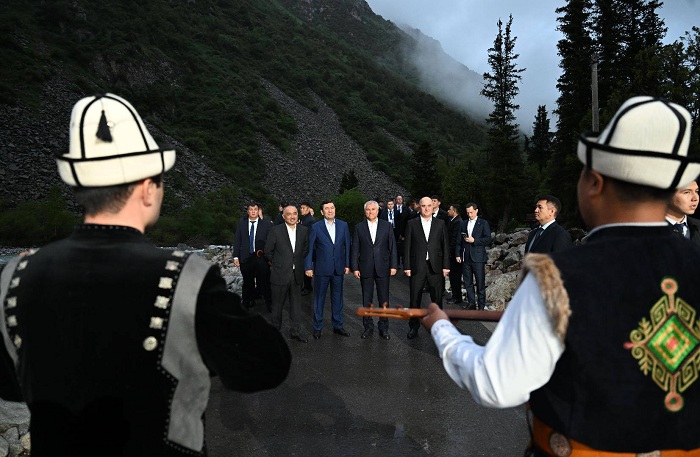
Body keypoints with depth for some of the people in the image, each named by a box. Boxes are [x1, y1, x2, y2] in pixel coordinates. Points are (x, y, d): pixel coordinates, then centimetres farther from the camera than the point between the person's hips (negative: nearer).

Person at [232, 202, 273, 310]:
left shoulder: (266, 224, 0)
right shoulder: (241, 224, 8)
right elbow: (237, 240, 7)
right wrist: (236, 257, 1)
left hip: (261, 258, -2)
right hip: (246, 258, 2)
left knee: (264, 282, -3)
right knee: (247, 283, 11)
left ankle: (269, 305, 8)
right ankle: (247, 304, 23)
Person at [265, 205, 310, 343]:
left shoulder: (304, 230, 2)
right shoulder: (276, 231, -7)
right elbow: (268, 251, 1)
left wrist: (298, 262, 11)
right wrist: (277, 264, 7)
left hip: (297, 273, 3)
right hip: (280, 273, -3)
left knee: (296, 303, 9)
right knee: (278, 303, 9)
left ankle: (296, 331, 18)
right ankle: (275, 329, 25)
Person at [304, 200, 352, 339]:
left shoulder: (343, 225, 3)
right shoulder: (315, 227, -4)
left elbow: (347, 246, 6)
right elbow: (309, 248, -2)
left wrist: (347, 265, 3)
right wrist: (308, 267, -5)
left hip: (338, 269, 2)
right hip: (321, 269, -2)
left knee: (337, 298, 12)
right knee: (319, 299, 7)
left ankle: (338, 325, 25)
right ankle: (317, 327, 20)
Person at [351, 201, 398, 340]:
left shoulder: (387, 226, 3)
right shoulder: (359, 228, 4)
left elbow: (392, 246, 2)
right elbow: (355, 249, 3)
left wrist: (393, 265, -3)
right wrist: (355, 268, -3)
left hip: (383, 268, 0)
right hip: (365, 269, 0)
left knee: (384, 300, 6)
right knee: (367, 300, 8)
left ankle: (383, 327, 18)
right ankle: (368, 327, 20)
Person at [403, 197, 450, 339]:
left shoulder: (440, 224, 6)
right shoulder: (411, 224, 3)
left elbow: (445, 246, 5)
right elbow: (407, 246, 1)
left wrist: (446, 266, 0)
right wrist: (406, 266, -4)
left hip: (435, 267, 1)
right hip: (417, 267, -1)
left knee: (437, 299, 7)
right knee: (414, 299, 6)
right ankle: (413, 327, 18)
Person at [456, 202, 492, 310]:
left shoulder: (483, 223, 1)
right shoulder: (463, 224, 13)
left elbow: (488, 239, -6)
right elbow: (459, 240, 13)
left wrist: (474, 240, -16)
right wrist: (458, 254, 6)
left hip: (478, 257, -4)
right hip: (465, 258, 4)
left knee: (480, 283, 1)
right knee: (468, 282, 9)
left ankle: (481, 305, 9)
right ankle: (471, 302, 19)